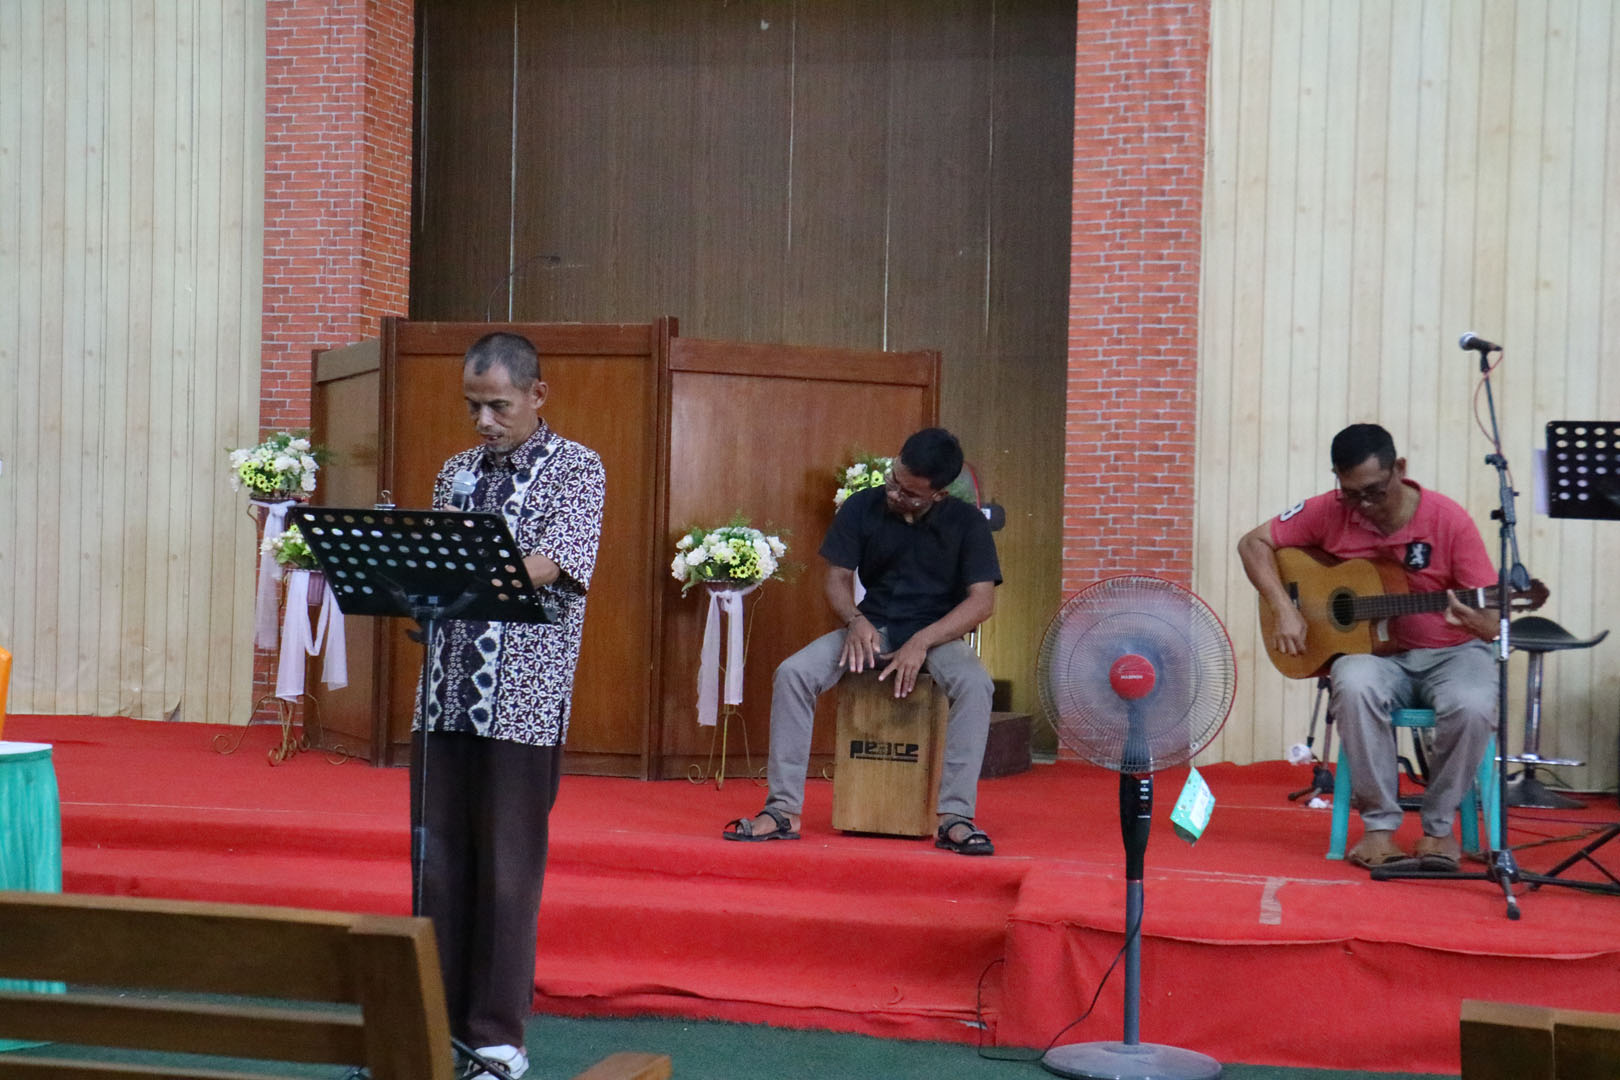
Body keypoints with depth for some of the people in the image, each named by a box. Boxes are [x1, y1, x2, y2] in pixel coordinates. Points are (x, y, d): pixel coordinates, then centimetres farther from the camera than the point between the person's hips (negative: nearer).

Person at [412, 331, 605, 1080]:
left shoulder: (575, 468, 0)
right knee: (436, 865, 7)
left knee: (507, 872, -1)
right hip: (445, 695, 5)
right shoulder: (457, 472, 16)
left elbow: (552, 565, -15)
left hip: (522, 701, -5)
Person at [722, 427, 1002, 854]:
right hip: (872, 628, 2)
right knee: (792, 673, -24)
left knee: (975, 684, -36)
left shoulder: (967, 524, -8)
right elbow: (837, 577, 3)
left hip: (937, 633, -2)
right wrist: (855, 620, -20)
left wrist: (921, 642, -25)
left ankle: (955, 817, -32)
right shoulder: (862, 508, -2)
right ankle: (783, 810, -20)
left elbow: (982, 600, -13)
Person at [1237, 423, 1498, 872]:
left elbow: (1491, 621, -12)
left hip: (1449, 652, -1)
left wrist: (1479, 622, -38)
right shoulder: (1329, 512, -6)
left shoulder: (1448, 520, -13)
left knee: (1472, 707, -34)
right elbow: (1253, 542, 2)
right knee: (1355, 687, -35)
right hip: (1373, 649, 1)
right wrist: (1285, 610, -12)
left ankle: (1438, 827, -9)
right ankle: (1380, 825, -21)